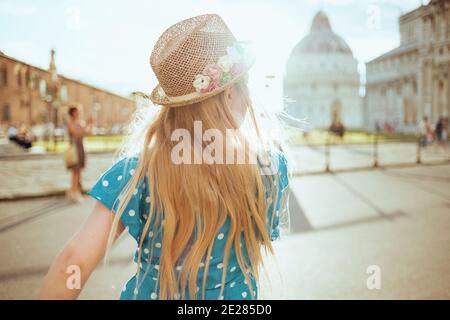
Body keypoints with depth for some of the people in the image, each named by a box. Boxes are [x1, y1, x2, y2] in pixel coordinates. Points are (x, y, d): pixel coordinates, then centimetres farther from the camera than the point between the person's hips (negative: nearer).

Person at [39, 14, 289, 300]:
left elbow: (75, 261, -24)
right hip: (235, 295, 0)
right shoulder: (270, 166, -20)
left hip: (148, 293, 0)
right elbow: (266, 236, -1)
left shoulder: (141, 168, -23)